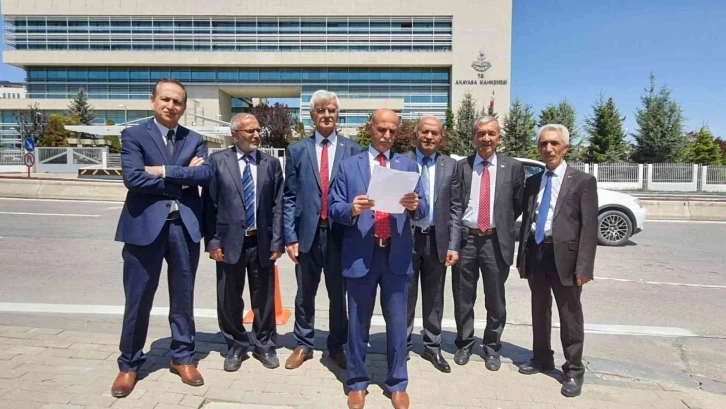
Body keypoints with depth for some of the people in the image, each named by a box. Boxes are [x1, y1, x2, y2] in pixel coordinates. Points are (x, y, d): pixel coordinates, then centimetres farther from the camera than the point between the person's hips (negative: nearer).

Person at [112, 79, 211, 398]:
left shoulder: (194, 140, 11)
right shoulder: (133, 135, 2)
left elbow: (206, 174, -7)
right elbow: (132, 177, -14)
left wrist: (164, 171, -14)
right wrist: (182, 180, -10)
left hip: (185, 227, 3)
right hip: (145, 226, -2)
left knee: (183, 298, 13)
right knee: (138, 300, 8)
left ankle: (183, 357, 29)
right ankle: (129, 364, 26)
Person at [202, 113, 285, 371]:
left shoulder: (271, 163, 5)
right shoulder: (218, 161, 1)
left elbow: (277, 206, 3)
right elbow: (209, 204, -2)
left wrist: (277, 242, -3)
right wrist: (212, 241, -7)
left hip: (262, 242, 1)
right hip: (230, 242, -1)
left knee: (264, 298, 12)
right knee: (229, 299, 10)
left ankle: (264, 345, 30)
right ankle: (236, 346, 30)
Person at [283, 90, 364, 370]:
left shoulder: (353, 150, 3)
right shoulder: (297, 150, 5)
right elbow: (290, 197, 3)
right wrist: (290, 236, -3)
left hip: (340, 233, 0)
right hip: (308, 232, 1)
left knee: (338, 293, 11)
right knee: (305, 293, 12)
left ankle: (337, 347, 28)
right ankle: (303, 345, 30)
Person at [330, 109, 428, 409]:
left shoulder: (409, 166, 9)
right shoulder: (349, 165, 5)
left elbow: (423, 211, 3)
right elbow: (335, 209, 1)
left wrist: (414, 205, -19)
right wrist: (352, 209, -21)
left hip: (397, 255, 1)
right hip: (360, 254, -1)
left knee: (397, 322, 10)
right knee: (358, 322, 11)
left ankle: (397, 384, 27)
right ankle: (357, 383, 28)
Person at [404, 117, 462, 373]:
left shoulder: (451, 166, 4)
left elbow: (456, 208, 3)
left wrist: (453, 246, -3)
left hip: (437, 240, 2)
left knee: (434, 298, 13)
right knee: (405, 296, 10)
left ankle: (432, 347, 27)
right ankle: (402, 346, 25)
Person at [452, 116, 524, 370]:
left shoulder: (513, 167, 2)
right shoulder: (461, 166, 2)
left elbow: (519, 204, 9)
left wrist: (503, 225, 6)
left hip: (496, 241, 0)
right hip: (465, 239, 1)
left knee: (495, 300, 11)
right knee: (463, 299, 12)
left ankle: (492, 348, 31)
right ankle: (464, 344, 31)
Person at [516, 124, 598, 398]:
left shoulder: (583, 181, -3)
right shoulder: (532, 181, 11)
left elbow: (589, 227, -9)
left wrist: (583, 266, -15)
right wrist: (522, 256, 7)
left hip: (564, 254, -5)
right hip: (535, 252, 5)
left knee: (570, 315, 5)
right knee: (539, 309, 17)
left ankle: (574, 370, 18)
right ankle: (541, 358, 33)